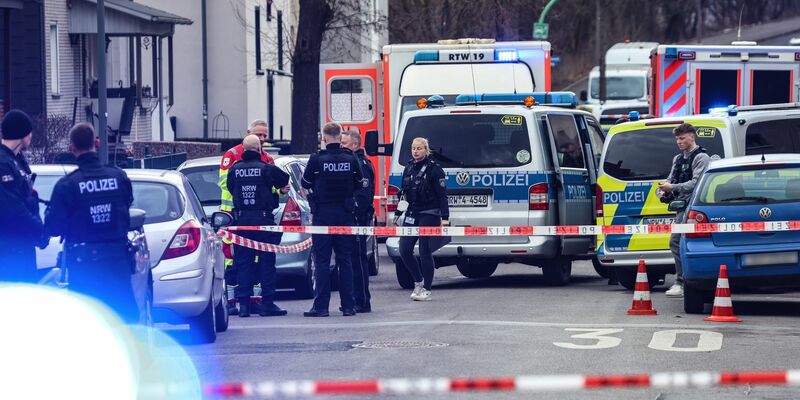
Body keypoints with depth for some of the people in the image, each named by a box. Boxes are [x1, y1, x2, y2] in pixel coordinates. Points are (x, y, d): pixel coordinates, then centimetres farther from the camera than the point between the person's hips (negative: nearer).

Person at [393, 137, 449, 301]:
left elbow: (442, 195, -9)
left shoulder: (434, 169, -7)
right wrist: (397, 213, 18)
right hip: (411, 214, 6)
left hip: (428, 215, -6)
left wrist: (445, 217, -15)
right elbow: (404, 192, 20)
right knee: (404, 250, -1)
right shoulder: (409, 168, 12)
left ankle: (426, 289, 3)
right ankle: (419, 281, 18)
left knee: (425, 251, -5)